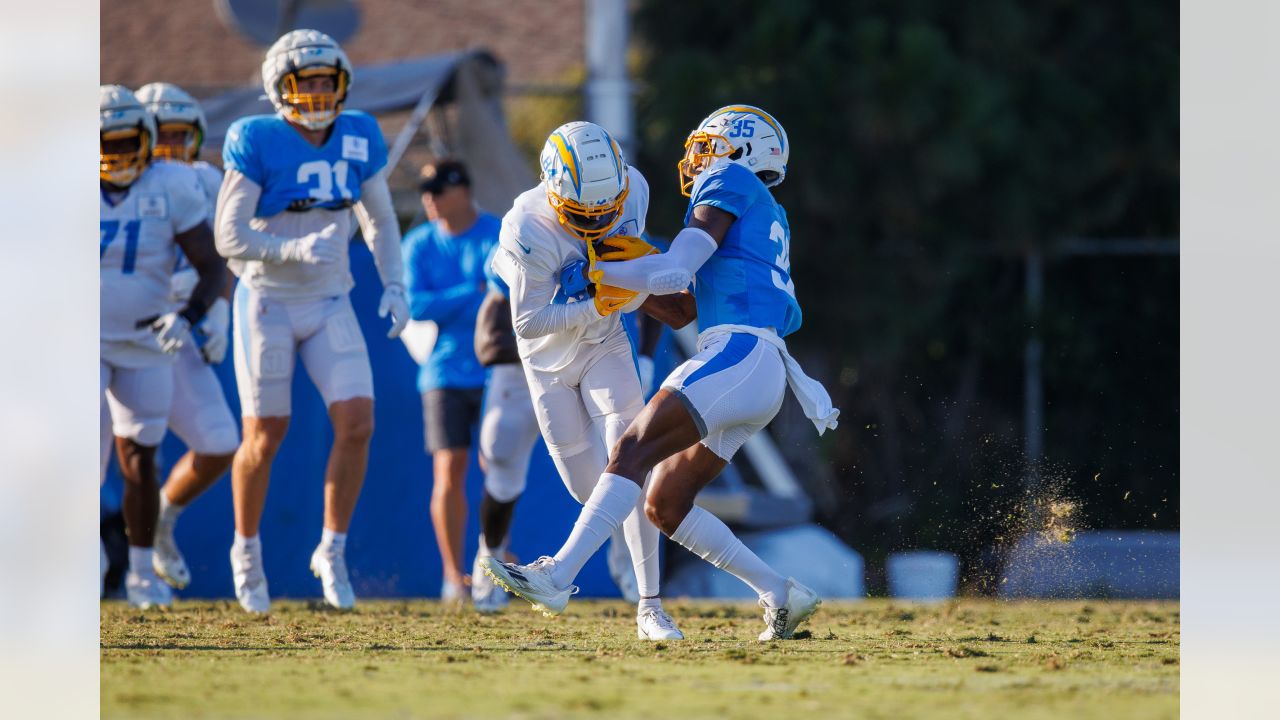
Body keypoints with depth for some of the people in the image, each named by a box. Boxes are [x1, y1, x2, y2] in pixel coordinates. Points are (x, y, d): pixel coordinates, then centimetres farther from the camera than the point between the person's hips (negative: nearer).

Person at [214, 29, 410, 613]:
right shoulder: (256, 144, -17)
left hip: (330, 305, 4)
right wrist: (296, 249, -34)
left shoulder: (359, 139, -2)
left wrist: (395, 287, -1)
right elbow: (229, 238, -19)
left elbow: (380, 220, 11)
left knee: (356, 425, -11)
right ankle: (246, 550, 27)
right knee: (265, 438, 3)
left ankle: (332, 551, 6)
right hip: (267, 303, -4)